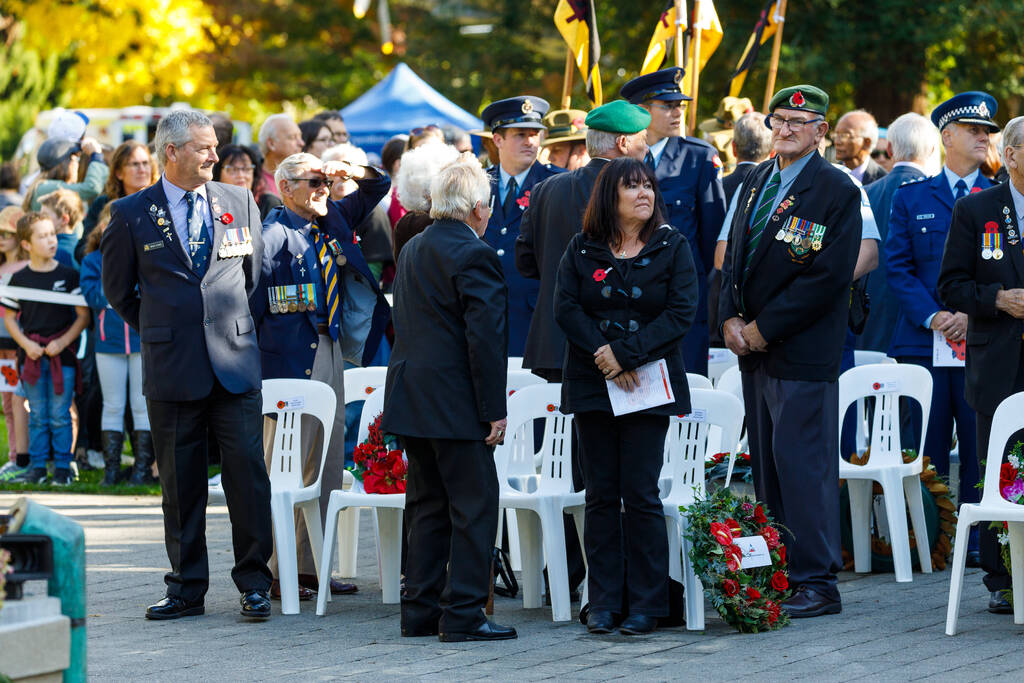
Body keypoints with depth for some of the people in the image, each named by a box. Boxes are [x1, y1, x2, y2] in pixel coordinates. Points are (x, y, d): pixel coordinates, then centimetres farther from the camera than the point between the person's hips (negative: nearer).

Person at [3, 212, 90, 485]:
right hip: (32, 355, 2)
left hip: (62, 355, -1)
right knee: (37, 416, 6)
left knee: (60, 416, -1)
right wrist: (26, 344, -6)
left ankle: (62, 467, 6)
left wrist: (62, 342, -9)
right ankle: (37, 466, 12)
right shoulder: (19, 278, 4)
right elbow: (9, 317, 9)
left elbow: (83, 315, 2)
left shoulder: (69, 275, 0)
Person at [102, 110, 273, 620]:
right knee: (180, 482, 5)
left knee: (247, 472, -4)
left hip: (235, 361, 1)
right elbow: (118, 289, 13)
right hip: (172, 367, -1)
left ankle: (253, 582, 5)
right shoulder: (132, 214, 2)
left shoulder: (239, 203, 7)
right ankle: (186, 587, 13)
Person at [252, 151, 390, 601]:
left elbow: (377, 189, 24)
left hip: (331, 351, 8)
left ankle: (311, 566, 15)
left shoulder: (332, 222, 12)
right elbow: (252, 303, -11)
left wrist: (353, 172, 2)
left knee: (328, 466, 9)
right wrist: (256, 367, -14)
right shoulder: (274, 235, -10)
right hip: (290, 357, -8)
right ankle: (278, 572, -3)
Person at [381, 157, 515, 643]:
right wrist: (495, 410, -14)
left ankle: (420, 611, 15)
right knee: (474, 506, -3)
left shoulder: (412, 251, 13)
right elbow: (484, 338, -18)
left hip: (410, 398, 9)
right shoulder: (473, 255, -14)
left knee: (427, 506, 14)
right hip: (455, 403, -8)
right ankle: (463, 615, -5)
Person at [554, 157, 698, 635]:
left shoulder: (672, 247, 1)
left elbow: (682, 313, -7)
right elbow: (566, 308, -1)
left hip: (647, 385, -2)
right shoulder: (582, 250, 6)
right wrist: (603, 355, -15)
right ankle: (603, 601, 9)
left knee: (641, 494, -5)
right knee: (601, 495, 4)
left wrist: (626, 354, -15)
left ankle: (646, 604, 2)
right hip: (592, 385, 2)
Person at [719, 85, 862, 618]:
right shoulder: (756, 182, 14)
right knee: (767, 467, 9)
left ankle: (816, 583, -2)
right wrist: (731, 318, 1)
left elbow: (828, 277, -15)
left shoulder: (837, 191, -9)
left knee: (801, 464, -7)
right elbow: (734, 256, 18)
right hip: (754, 350, 7)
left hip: (803, 351, -7)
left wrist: (763, 328, -13)